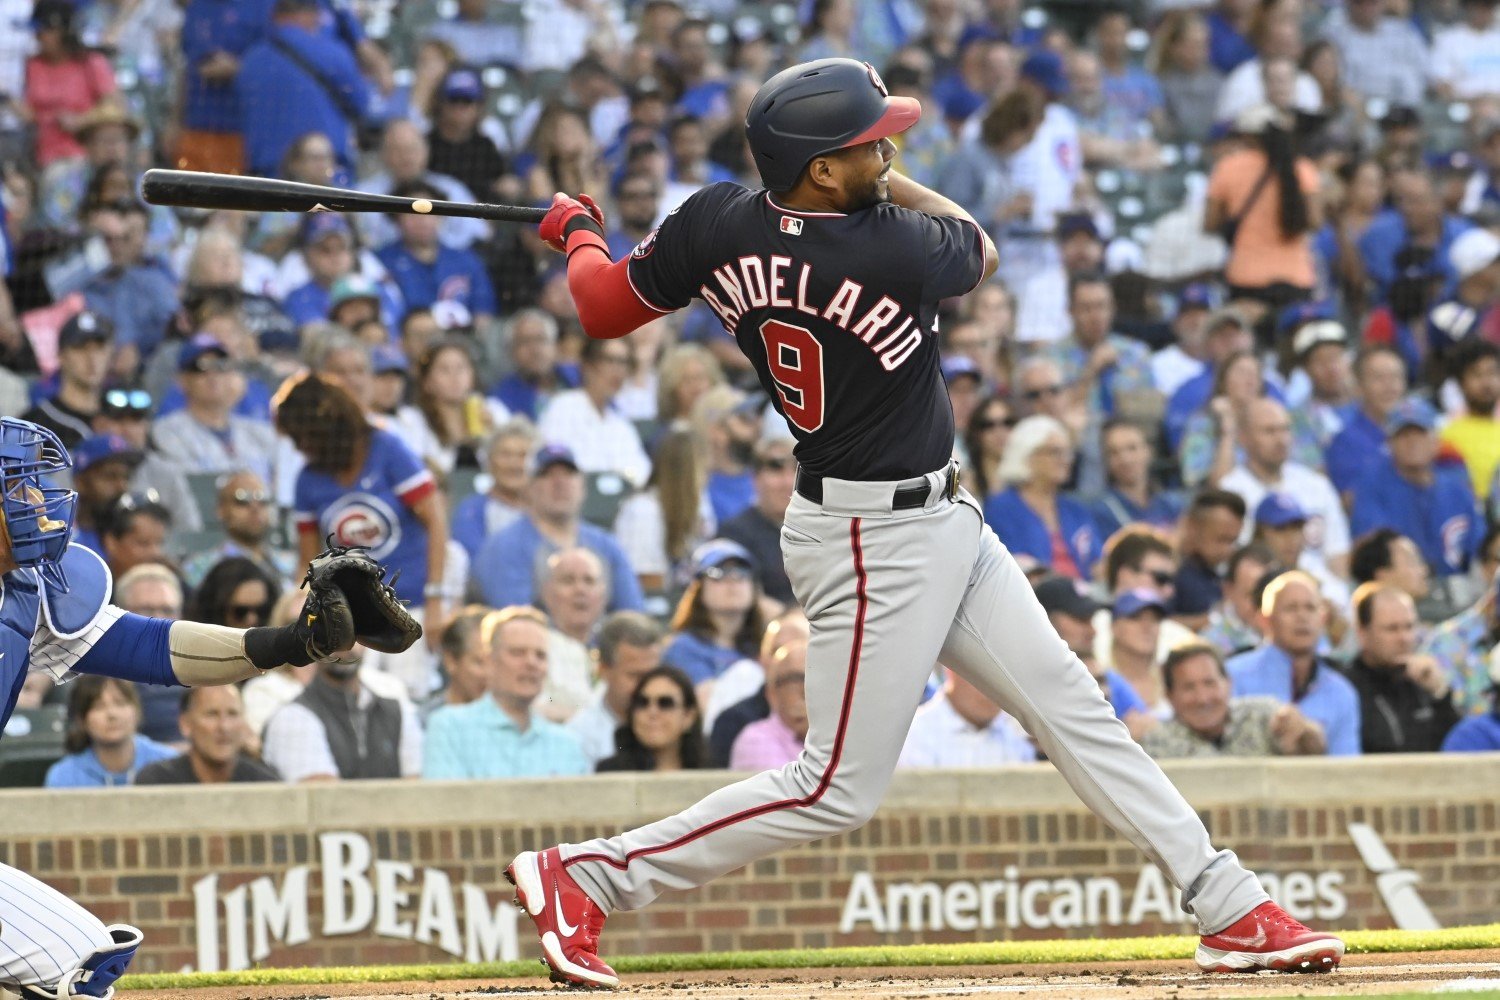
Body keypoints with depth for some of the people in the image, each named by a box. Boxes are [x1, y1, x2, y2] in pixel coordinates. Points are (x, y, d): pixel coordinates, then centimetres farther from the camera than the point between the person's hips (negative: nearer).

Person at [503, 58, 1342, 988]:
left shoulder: (716, 224, -8)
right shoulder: (891, 251, -26)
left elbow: (606, 309, 5)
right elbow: (980, 247, -2)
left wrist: (579, 235, 24)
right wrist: (889, 183, 10)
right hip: (880, 543, -9)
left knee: (1075, 708, 10)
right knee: (838, 789, -2)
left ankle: (1232, 909, 14)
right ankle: (584, 876, 4)